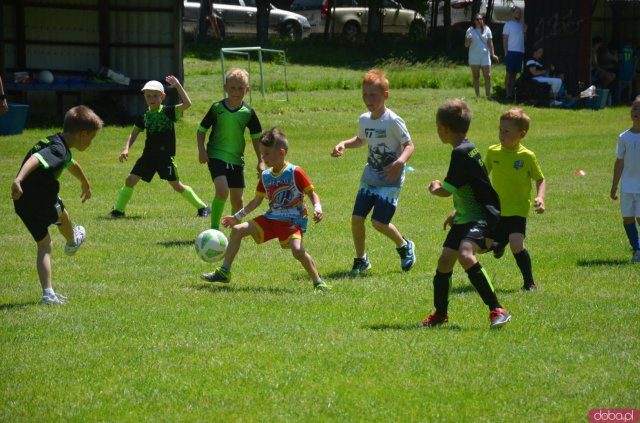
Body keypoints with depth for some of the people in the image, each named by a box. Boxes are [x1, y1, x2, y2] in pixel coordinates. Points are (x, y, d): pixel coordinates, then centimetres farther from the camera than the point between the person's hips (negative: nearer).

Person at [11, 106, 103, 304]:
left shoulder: (56, 144, 17)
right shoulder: (57, 149, -17)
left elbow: (73, 165, 38)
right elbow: (35, 159, -37)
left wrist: (85, 184, 58)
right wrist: (18, 179, -53)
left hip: (23, 204, 8)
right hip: (42, 201, -8)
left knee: (44, 245, 13)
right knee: (61, 215, 26)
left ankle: (48, 293, 6)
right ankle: (72, 242, 57)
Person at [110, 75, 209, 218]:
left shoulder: (168, 112, -4)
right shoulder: (144, 116, 7)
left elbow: (187, 103, -17)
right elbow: (134, 134, 11)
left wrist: (177, 85, -20)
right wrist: (126, 149, -4)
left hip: (166, 156, -4)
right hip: (148, 155, 4)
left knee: (177, 185, -2)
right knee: (130, 179, -3)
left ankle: (202, 207, 12)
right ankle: (118, 210, 9)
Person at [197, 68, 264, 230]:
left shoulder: (248, 112, 0)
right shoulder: (217, 108, -5)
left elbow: (256, 137, 9)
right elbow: (202, 129, 3)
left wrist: (261, 161, 6)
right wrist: (201, 150, -9)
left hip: (237, 159, 3)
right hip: (216, 156, -3)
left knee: (237, 199, 6)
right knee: (222, 191, -22)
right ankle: (214, 227, -10)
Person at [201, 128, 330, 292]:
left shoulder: (295, 172, -12)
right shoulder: (265, 176, 8)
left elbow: (312, 194, -9)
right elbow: (257, 200, 20)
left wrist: (317, 209, -28)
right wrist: (237, 216, 20)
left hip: (292, 220, -7)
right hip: (271, 218, 7)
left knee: (297, 250, -31)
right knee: (238, 230, -2)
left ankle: (318, 283, -13)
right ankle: (224, 272, 6)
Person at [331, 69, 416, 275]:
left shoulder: (393, 121, -16)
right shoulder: (364, 120, 4)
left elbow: (409, 145, -14)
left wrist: (400, 161, -33)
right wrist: (343, 144, 6)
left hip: (390, 180, -6)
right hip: (369, 178, 6)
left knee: (379, 222, -12)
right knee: (357, 218, -4)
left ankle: (404, 246, 17)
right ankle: (360, 260, 15)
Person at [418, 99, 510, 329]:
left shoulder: (461, 152, -19)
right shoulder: (467, 149, 13)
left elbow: (447, 190, -18)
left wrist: (435, 189, 4)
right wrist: (457, 212, 26)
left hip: (482, 217, -11)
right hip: (466, 217, 11)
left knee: (465, 254, -30)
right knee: (444, 260, 11)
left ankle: (497, 310, -30)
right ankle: (440, 314, 29)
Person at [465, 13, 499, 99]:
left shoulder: (487, 30, 7)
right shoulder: (470, 30, 2)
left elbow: (490, 43, 8)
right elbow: (466, 45, 1)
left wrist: (492, 54, 1)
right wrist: (468, 40, -21)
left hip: (485, 55, 1)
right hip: (474, 56, -1)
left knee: (488, 76, -5)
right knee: (476, 77, 0)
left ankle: (488, 96, -1)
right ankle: (477, 96, 1)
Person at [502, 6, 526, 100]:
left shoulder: (522, 25, 17)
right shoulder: (508, 24, -1)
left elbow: (524, 38, 20)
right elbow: (505, 39, -4)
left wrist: (525, 31, 1)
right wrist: (506, 52, -11)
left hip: (520, 52, 6)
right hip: (511, 51, -6)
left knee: (515, 73, 7)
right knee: (509, 73, -5)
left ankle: (511, 92, 9)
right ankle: (508, 93, -6)